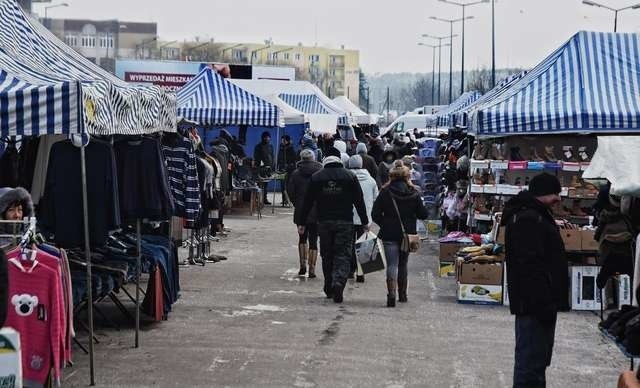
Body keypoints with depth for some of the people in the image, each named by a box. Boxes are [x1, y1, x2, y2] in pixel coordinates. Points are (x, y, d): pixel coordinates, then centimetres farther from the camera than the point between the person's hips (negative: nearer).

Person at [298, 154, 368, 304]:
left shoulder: (316, 177, 5)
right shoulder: (350, 176, 2)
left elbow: (307, 202, 5)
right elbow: (359, 201, 1)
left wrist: (301, 223, 11)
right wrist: (365, 222, 7)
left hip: (324, 222, 2)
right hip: (345, 222, -2)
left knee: (327, 255, 12)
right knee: (343, 255, -1)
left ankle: (329, 288, 17)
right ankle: (338, 282, -22)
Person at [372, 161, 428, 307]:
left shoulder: (385, 192, -7)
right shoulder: (414, 193, -2)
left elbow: (375, 214, -8)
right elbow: (423, 214, 0)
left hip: (389, 234, -2)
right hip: (408, 234, 2)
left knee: (392, 265, -4)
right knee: (403, 264, 18)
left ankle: (391, 294, -21)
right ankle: (402, 294, 28)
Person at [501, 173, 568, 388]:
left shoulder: (534, 216, 18)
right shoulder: (528, 219, -18)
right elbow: (531, 266, -25)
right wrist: (544, 305, -26)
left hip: (539, 303, 11)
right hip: (535, 304, -11)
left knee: (537, 360, 19)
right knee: (531, 362, -7)